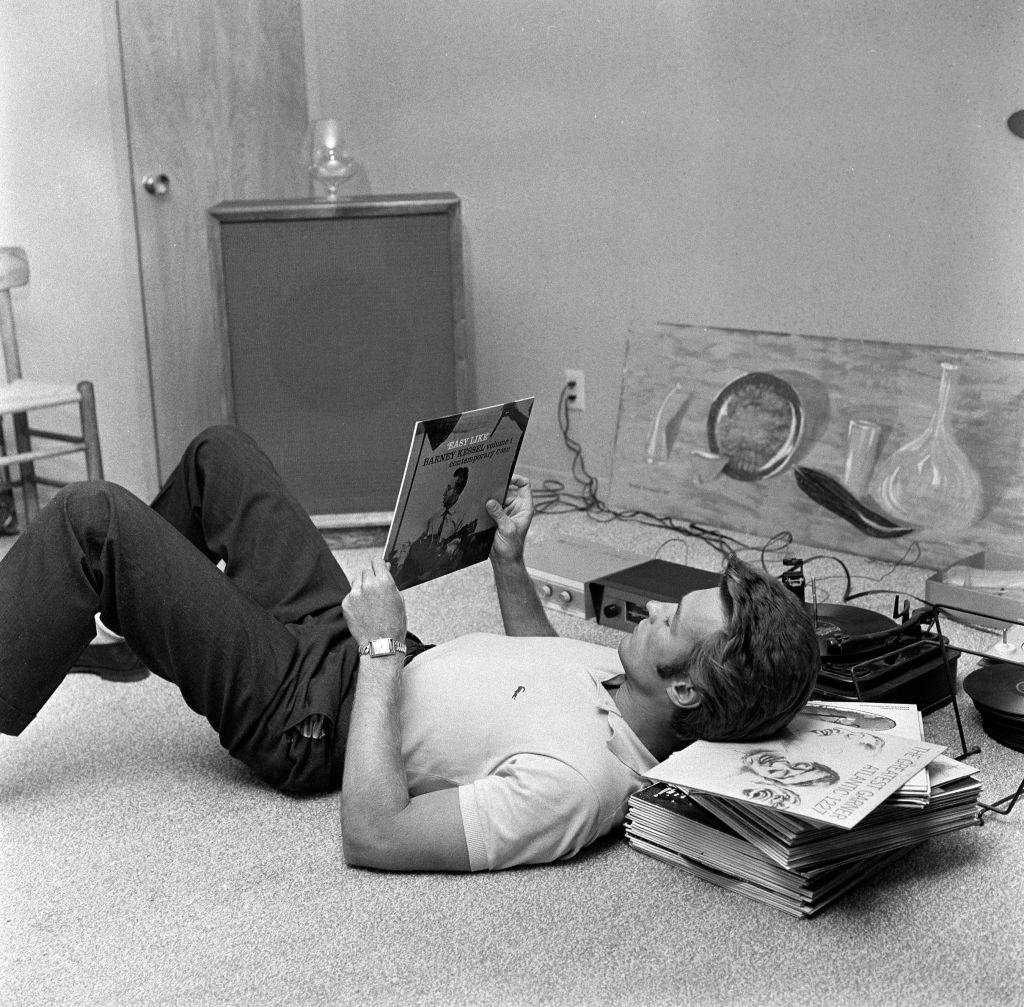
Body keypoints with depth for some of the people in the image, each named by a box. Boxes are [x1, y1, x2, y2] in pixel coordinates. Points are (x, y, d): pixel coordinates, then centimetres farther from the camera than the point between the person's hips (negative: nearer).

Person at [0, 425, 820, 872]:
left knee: (92, 518, -17)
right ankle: (130, 631, 45)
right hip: (343, 638, 9)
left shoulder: (577, 782, -36)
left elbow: (372, 836, -35)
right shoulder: (633, 676, -9)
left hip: (305, 708, -8)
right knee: (219, 453, 21)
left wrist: (384, 652, -33)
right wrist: (509, 563, 3)